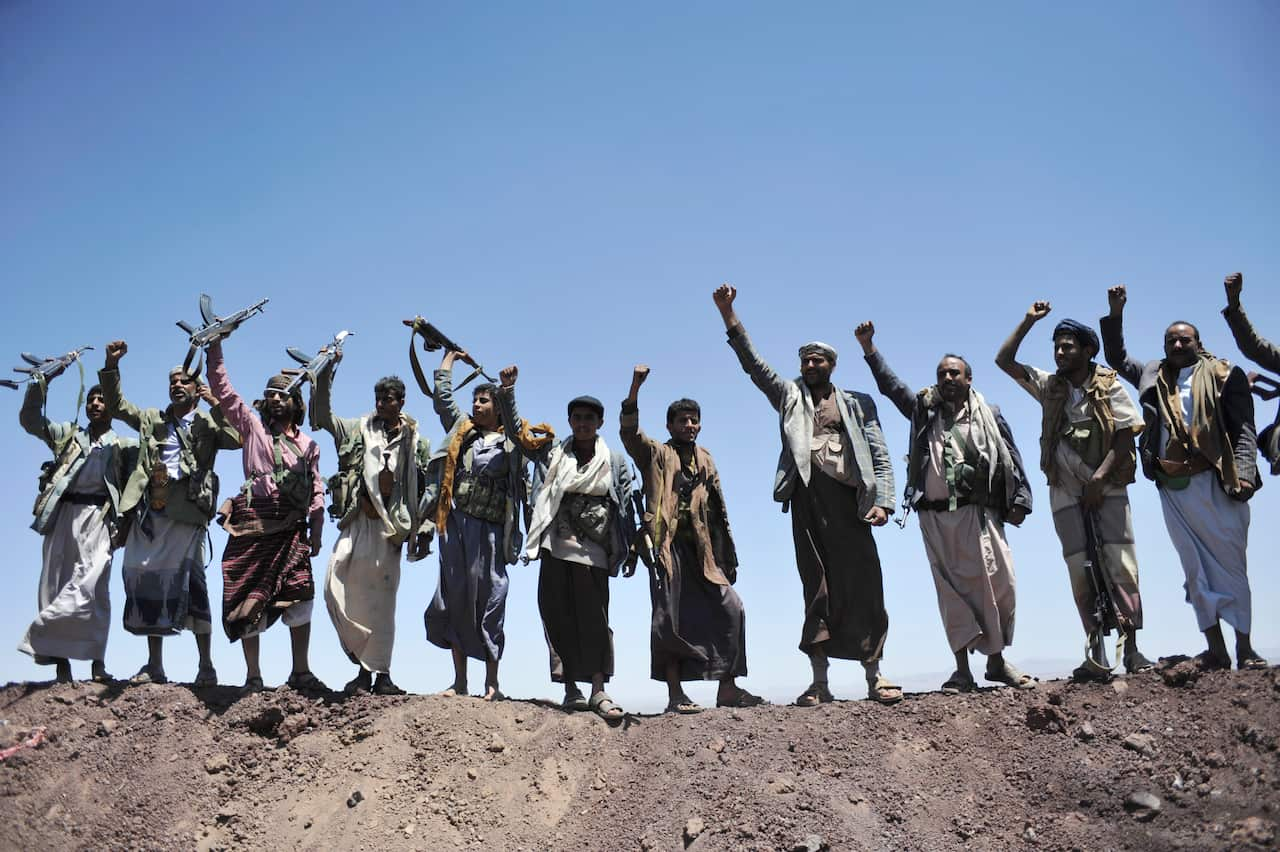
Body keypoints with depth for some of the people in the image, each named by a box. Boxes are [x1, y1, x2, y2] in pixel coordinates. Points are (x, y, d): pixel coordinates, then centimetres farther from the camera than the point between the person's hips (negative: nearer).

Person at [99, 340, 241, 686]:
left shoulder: (208, 424, 9)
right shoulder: (152, 420, 23)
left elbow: (238, 439, -8)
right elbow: (116, 405, 22)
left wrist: (215, 405, -11)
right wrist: (111, 365, 11)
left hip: (186, 512, -5)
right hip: (150, 512, 5)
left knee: (188, 581, -12)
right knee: (148, 582, 3)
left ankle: (205, 665, -8)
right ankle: (154, 667, 9)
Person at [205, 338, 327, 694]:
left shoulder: (308, 444, 19)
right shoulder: (252, 426, 14)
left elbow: (316, 488, 15)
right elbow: (223, 390, 8)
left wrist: (316, 528, 5)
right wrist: (214, 346, 1)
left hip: (291, 527, 2)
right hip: (254, 521, -1)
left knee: (300, 597, -5)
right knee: (250, 598, -2)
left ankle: (301, 672, 3)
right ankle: (253, 677, 4)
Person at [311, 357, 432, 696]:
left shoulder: (417, 443, 4)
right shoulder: (358, 430, 9)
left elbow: (427, 489, 4)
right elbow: (321, 416, 2)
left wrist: (425, 530, -1)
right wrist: (325, 372, -6)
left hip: (388, 527, -2)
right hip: (356, 523, 2)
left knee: (380, 601, 0)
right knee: (337, 591, -6)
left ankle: (379, 673, 11)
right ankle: (365, 667, 7)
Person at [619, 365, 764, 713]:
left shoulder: (705, 460, 20)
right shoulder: (656, 454, 6)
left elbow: (717, 511, 19)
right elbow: (629, 430, -14)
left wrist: (727, 556, 15)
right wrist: (635, 387, -27)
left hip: (702, 550, 5)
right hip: (668, 544, -5)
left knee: (730, 609, -1)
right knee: (670, 615, -7)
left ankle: (727, 688, 6)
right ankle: (675, 695, -2)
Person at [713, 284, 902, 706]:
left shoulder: (857, 403, 16)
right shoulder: (789, 396, 18)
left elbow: (880, 457, 11)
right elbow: (753, 364, 7)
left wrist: (882, 502, -4)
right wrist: (728, 315, -3)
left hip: (849, 499, 0)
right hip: (808, 499, 0)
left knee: (863, 584, -2)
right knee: (816, 588, 1)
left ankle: (874, 675, 6)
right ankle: (819, 682, 4)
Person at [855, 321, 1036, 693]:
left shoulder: (988, 416, 11)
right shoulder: (925, 410, 15)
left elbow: (1012, 458, 10)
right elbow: (889, 383, 16)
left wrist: (1020, 499, 1)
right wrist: (868, 347, 11)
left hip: (976, 512, -1)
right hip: (934, 516, 1)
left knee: (997, 583, -7)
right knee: (951, 590, 1)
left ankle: (997, 661, 7)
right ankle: (963, 670, 2)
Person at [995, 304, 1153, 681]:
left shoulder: (1109, 386, 2)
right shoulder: (1049, 386, 11)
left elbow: (1125, 436, -4)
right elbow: (1004, 361, 8)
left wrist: (1100, 477, -13)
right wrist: (1029, 321, 4)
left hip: (1107, 487, -2)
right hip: (1065, 492, 3)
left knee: (1120, 565, -9)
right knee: (1081, 571, -2)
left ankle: (1131, 649, -5)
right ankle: (1096, 656, -2)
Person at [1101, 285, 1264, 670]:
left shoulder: (1225, 375, 3)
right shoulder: (1153, 377, 15)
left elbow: (1244, 429, -1)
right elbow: (1117, 358, 27)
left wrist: (1242, 474, -13)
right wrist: (1115, 315, 15)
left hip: (1215, 482, -4)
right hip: (1173, 488, 4)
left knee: (1231, 566, 0)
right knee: (1196, 572, 5)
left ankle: (1244, 649, 5)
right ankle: (1216, 650, 10)